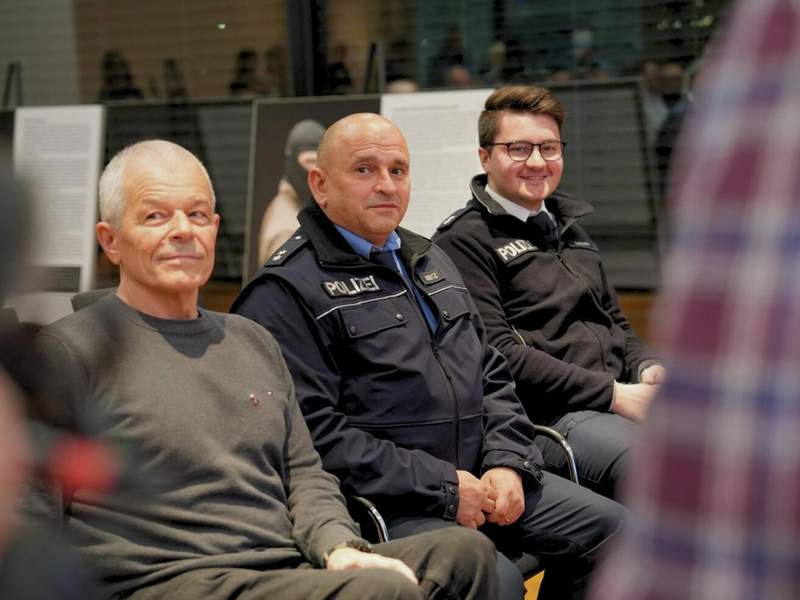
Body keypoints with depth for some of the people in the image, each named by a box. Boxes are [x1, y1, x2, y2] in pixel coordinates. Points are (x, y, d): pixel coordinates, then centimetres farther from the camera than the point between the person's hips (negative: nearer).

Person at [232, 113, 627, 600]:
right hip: (382, 508, -8)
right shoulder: (286, 291, -7)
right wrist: (442, 487, -16)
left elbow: (493, 377, 23)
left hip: (477, 478, 8)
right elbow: (313, 431, -16)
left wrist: (507, 463, 3)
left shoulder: (431, 262, 21)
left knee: (611, 528, 0)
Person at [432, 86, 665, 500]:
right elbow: (494, 353, -11)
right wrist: (612, 394, -15)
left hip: (626, 399, 8)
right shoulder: (464, 240, 1)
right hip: (548, 415, -8)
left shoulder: (567, 229, 27)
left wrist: (649, 369, 6)